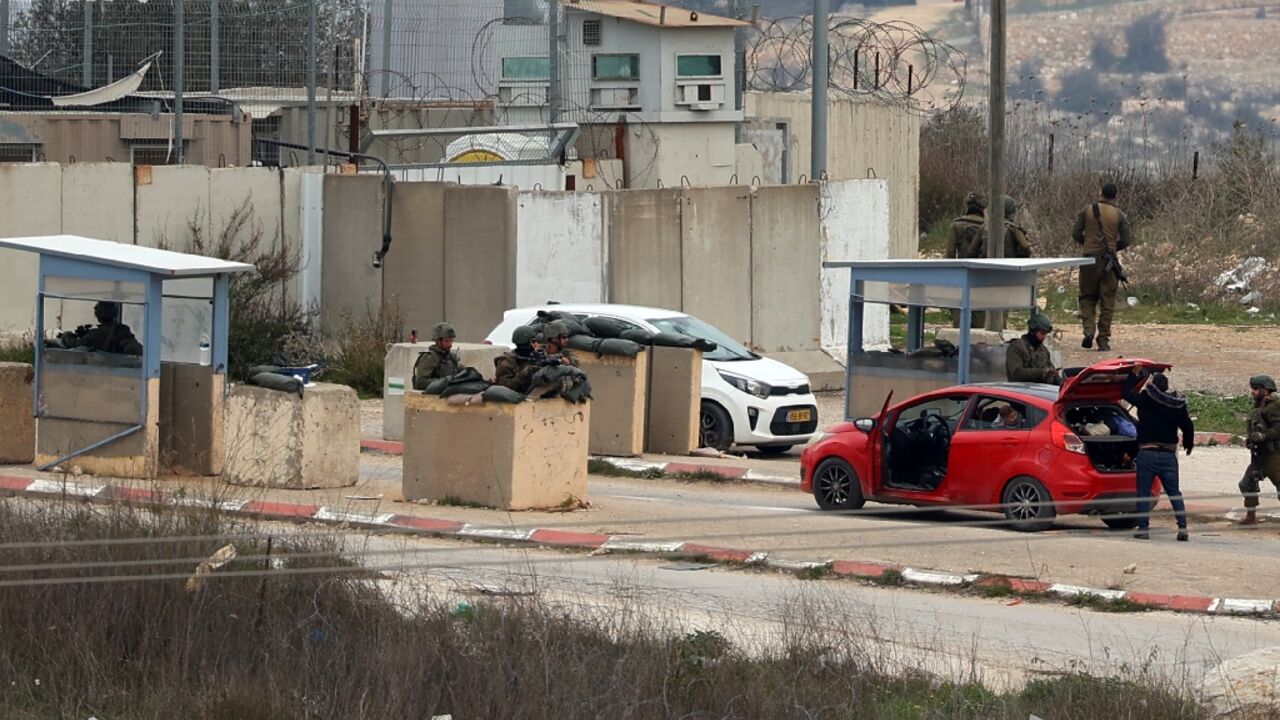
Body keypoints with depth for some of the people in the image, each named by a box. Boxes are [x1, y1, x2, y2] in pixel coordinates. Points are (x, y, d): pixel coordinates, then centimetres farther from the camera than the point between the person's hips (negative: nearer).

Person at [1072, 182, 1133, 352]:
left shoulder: (1087, 210, 1)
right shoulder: (1119, 215, -1)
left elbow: (1076, 234, 1)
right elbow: (1126, 240, 0)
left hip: (1090, 257, 0)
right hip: (1109, 261, 0)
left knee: (1087, 297, 13)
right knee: (1107, 302, 5)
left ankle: (1089, 330, -8)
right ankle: (1103, 341, 3)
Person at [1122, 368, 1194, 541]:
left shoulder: (1145, 399, -6)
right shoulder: (1177, 405, 3)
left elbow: (1126, 391, 8)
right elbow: (1188, 426, 11)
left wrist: (1134, 374, 20)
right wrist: (1188, 444, 28)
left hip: (1147, 453, -3)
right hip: (1168, 454, 3)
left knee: (1143, 492, 2)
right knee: (1174, 492, 9)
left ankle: (1143, 528, -4)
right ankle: (1182, 527, 0)